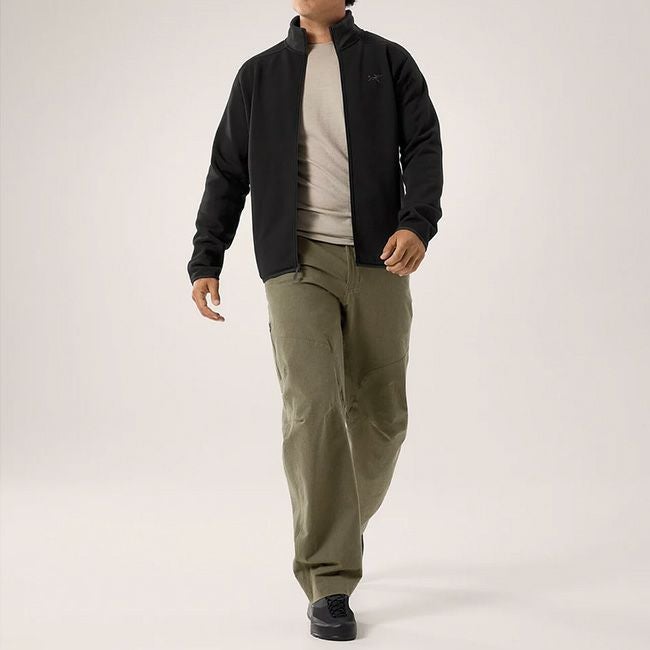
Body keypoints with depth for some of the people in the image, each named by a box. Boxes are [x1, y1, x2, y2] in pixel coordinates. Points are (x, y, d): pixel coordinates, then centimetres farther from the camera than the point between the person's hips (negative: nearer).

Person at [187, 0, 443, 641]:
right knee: (312, 405, -16)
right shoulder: (260, 74, 16)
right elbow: (227, 172, 16)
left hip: (378, 261, 1)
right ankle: (329, 584, -10)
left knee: (380, 417, 4)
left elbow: (423, 147, 1)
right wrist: (205, 261, 7)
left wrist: (418, 222, -18)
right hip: (297, 263, -1)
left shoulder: (389, 62, 13)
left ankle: (338, 531, 32)